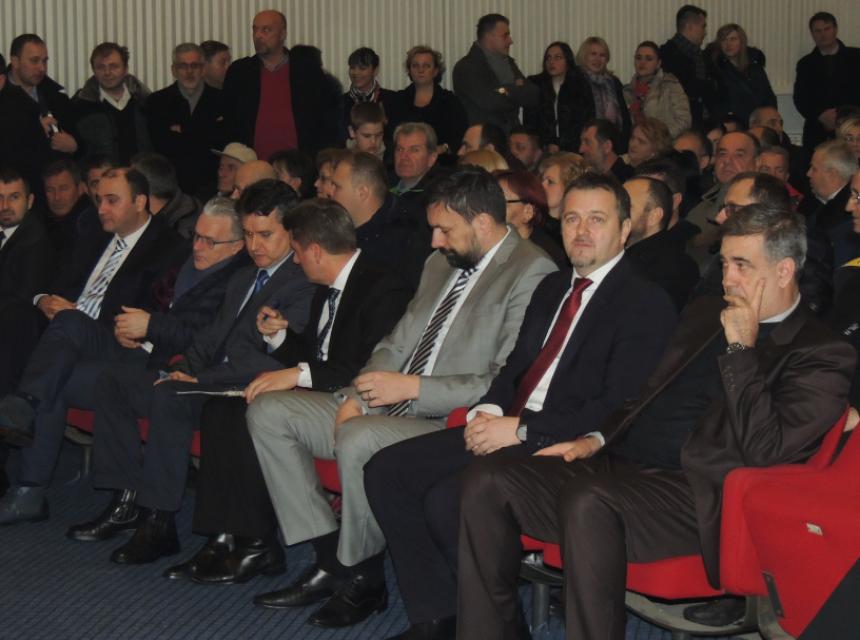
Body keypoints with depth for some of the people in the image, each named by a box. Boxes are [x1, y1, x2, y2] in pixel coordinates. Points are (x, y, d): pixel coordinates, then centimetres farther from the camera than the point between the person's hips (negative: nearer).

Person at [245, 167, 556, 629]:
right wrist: (357, 395, 1)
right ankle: (332, 560, 0)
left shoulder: (532, 274, -13)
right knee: (268, 411, 1)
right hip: (388, 409, 9)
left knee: (359, 439, -36)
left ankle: (362, 578, -11)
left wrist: (414, 388, -19)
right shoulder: (441, 263, 15)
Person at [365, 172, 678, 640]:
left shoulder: (646, 304, -7)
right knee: (386, 471, -7)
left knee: (448, 498, -28)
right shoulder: (552, 288, 20)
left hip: (565, 445, -8)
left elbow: (617, 406, -16)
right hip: (506, 428, 9)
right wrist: (488, 412, 1)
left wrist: (521, 428, -17)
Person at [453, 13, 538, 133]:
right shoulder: (466, 67, -6)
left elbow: (533, 96, 10)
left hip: (511, 134, 6)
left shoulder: (508, 62, 17)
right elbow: (489, 102, -17)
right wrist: (518, 90, 1)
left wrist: (509, 91, -7)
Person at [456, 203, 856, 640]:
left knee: (588, 500, -37)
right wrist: (597, 438, 11)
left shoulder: (821, 356, -1)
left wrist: (741, 347, -10)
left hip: (691, 493, -8)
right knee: (487, 481, -11)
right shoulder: (706, 315, 22)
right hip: (619, 464, 8)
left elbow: (763, 450, -15)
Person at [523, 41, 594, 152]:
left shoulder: (581, 87, 9)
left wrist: (562, 147, -4)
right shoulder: (535, 86, 11)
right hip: (543, 151, 1)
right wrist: (548, 145, -4)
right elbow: (529, 123, 9)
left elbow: (587, 124, 5)